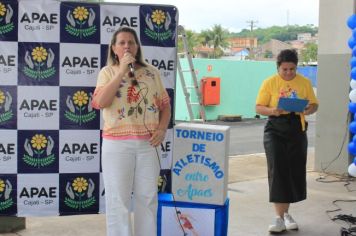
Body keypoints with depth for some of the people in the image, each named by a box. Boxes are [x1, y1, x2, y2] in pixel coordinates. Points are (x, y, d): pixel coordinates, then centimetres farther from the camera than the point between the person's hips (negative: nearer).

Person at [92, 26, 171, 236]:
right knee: (118, 200, 4)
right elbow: (100, 102, -15)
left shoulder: (151, 72, 8)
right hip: (117, 144, -2)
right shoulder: (108, 72, 1)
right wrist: (121, 72, -15)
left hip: (148, 144, 3)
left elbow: (165, 105, 14)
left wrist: (162, 129, -2)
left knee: (148, 198, 11)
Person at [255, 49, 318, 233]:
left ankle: (285, 213, 25)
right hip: (275, 130, -3)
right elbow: (259, 107, -3)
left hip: (297, 130, 3)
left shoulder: (304, 82, 4)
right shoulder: (269, 82, -2)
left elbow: (314, 104, 8)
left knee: (296, 171, 6)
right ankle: (279, 217, -5)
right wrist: (272, 111, -24)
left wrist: (309, 110, -15)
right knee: (277, 170, -10)